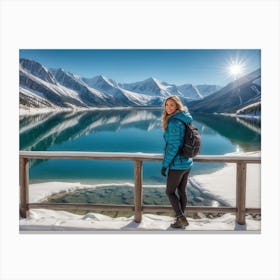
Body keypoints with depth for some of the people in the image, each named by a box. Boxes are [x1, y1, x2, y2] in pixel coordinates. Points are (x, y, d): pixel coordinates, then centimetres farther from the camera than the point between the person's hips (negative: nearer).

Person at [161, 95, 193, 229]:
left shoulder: (174, 122, -19)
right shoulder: (184, 120, 8)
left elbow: (173, 145, -22)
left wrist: (165, 164, -16)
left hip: (177, 164, -8)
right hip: (187, 162, 9)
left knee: (170, 191, 8)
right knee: (182, 191, 17)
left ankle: (181, 218, 11)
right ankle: (181, 218, 30)